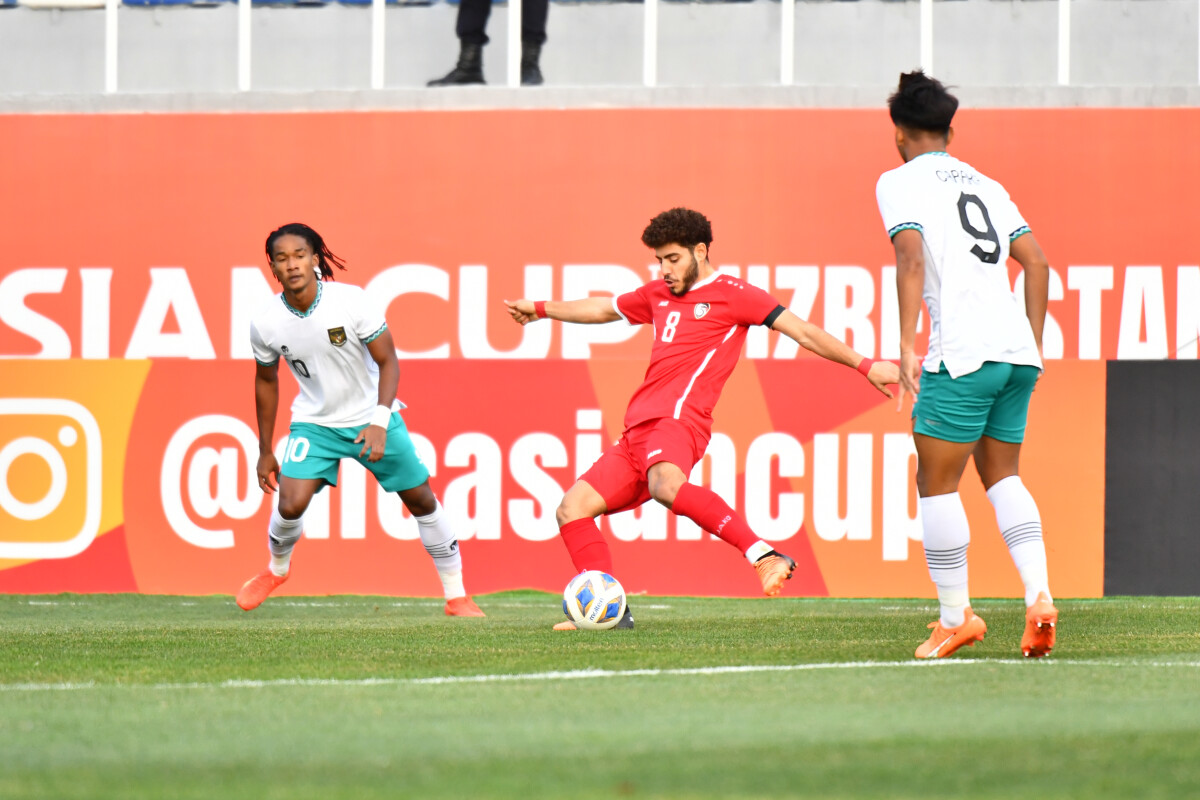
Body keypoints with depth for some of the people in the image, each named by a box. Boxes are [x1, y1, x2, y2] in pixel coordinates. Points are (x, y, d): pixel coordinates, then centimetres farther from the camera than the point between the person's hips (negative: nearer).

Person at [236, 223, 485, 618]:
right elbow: (266, 380, 3)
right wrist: (265, 451, 8)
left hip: (371, 418, -1)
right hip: (314, 422, 1)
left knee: (421, 500, 2)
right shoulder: (265, 322, -14)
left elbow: (388, 362, -14)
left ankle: (456, 596, 17)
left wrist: (380, 422, -28)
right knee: (291, 505, -17)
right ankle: (277, 568, 17)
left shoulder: (351, 301, -22)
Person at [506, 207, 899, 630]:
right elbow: (604, 308, 44)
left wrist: (864, 365, -8)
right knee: (572, 508, -1)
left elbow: (803, 332, 0)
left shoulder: (732, 294, 4)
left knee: (666, 485, -40)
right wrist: (542, 309, 54)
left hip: (678, 420, -9)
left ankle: (763, 556, -44)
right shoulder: (658, 295, 26)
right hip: (637, 432, 9)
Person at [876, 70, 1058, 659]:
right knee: (1002, 477, 16)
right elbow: (1037, 262, 17)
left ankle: (957, 617, 5)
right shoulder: (985, 185, 22)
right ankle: (1038, 596, -1)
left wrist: (906, 345, -16)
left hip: (962, 356, -7)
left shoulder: (899, 182, 3)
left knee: (937, 485, 3)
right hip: (1016, 349, 7)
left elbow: (911, 258, -13)